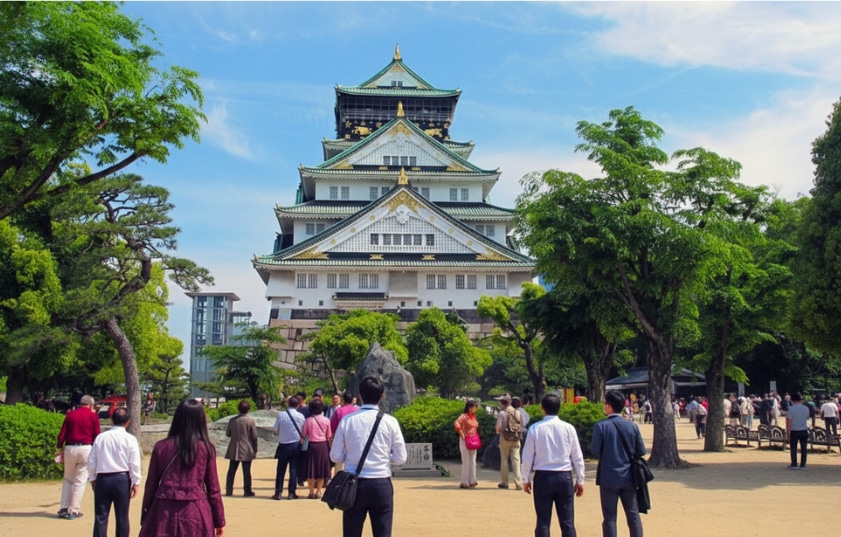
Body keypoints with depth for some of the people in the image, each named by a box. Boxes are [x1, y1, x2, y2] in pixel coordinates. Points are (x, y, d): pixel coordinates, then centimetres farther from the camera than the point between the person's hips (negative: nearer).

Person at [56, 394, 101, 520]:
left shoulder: (70, 414, 8)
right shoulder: (93, 416, 1)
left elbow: (62, 434, 6)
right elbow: (97, 436, 0)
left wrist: (60, 449, 12)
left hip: (70, 448, 2)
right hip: (86, 449, -2)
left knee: (68, 479, 15)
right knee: (80, 480, 4)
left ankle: (64, 508, 11)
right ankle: (74, 511, 4)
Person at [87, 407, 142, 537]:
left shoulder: (101, 437, 2)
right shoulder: (130, 439, -4)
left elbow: (91, 461, 5)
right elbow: (135, 463, -6)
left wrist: (92, 478, 17)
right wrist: (136, 482, 1)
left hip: (102, 479, 2)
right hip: (122, 479, -1)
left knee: (100, 517, 5)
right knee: (122, 517, 7)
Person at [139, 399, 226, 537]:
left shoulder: (161, 447, 3)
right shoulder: (206, 448, -1)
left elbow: (151, 485, 6)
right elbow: (213, 488, 2)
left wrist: (145, 517, 15)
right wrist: (219, 521, 10)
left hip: (164, 511, 2)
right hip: (195, 512, -1)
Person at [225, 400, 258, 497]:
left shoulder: (232, 420, 0)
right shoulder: (250, 421, -9)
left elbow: (227, 434, 9)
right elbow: (254, 437, -6)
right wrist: (255, 450, 2)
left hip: (234, 450, 3)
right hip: (246, 450, -3)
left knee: (231, 471, 11)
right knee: (246, 471, 3)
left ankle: (229, 490, 13)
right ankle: (247, 491, 6)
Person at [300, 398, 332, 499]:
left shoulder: (308, 420, -7)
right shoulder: (326, 420, -3)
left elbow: (303, 435, -1)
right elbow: (329, 436, 5)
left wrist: (301, 442, 15)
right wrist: (330, 448, 19)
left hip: (311, 445, -1)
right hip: (323, 445, 1)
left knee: (311, 469, 8)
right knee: (321, 469, 10)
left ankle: (311, 492, 13)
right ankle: (318, 492, 13)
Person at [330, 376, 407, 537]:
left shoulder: (347, 420, -2)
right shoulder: (390, 421, -5)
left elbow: (336, 456, 1)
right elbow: (400, 458, -2)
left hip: (354, 484, 1)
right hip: (381, 484, -1)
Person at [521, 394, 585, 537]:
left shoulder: (535, 428, -6)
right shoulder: (568, 428, -2)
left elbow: (528, 457, -2)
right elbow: (577, 457, 2)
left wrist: (526, 478, 10)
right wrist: (580, 480, 11)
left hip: (543, 477, -1)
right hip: (564, 477, 1)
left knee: (543, 521, 6)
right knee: (567, 522, 7)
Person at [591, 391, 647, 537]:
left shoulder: (601, 426, -12)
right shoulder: (632, 426, -1)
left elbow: (594, 451, -10)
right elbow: (641, 451, 3)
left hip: (609, 478, -3)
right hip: (628, 477, 3)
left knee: (610, 517, 4)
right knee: (633, 515, 11)